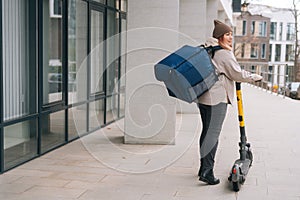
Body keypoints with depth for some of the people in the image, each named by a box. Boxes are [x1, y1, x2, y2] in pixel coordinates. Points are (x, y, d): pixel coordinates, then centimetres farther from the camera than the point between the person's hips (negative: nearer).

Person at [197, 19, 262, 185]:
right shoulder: (224, 54, -10)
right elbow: (238, 74, -8)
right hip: (217, 98, -9)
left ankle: (203, 168, 23)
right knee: (213, 134, -8)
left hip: (203, 97, 9)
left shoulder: (208, 50, 17)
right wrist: (256, 77, 4)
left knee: (207, 132, 15)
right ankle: (207, 172, -9)